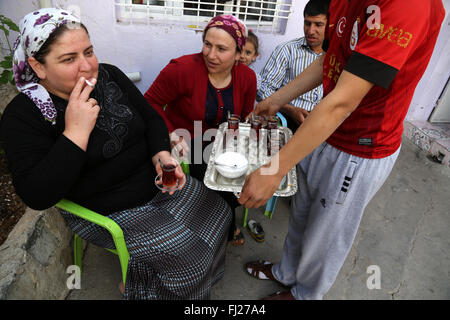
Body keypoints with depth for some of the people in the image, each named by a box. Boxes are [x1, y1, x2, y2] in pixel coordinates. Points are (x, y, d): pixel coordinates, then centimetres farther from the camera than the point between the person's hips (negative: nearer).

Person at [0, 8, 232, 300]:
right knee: (185, 253, -15)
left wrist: (161, 153, -15)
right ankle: (135, 285, 18)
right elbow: (37, 196, -22)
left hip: (156, 182, 6)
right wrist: (75, 132, -30)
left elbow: (151, 117, 5)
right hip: (106, 211, -5)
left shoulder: (110, 76, -2)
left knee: (218, 211, 5)